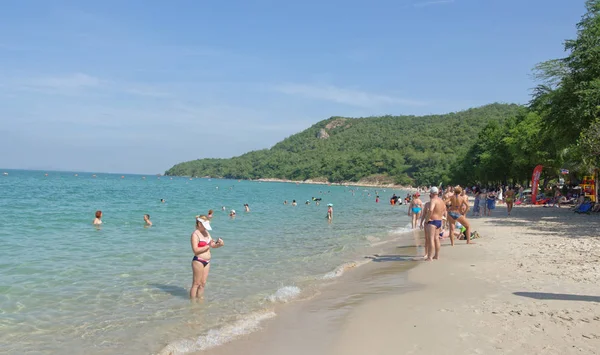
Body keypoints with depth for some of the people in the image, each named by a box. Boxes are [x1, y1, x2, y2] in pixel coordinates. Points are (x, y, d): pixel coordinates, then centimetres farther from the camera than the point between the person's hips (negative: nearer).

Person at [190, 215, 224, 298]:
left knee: (203, 284, 13)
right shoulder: (195, 234, -12)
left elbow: (213, 245, 16)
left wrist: (220, 244, -4)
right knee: (196, 284, 0)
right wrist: (207, 246, -21)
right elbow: (195, 250, -20)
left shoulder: (206, 233, 11)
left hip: (207, 262, 8)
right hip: (198, 261, -8)